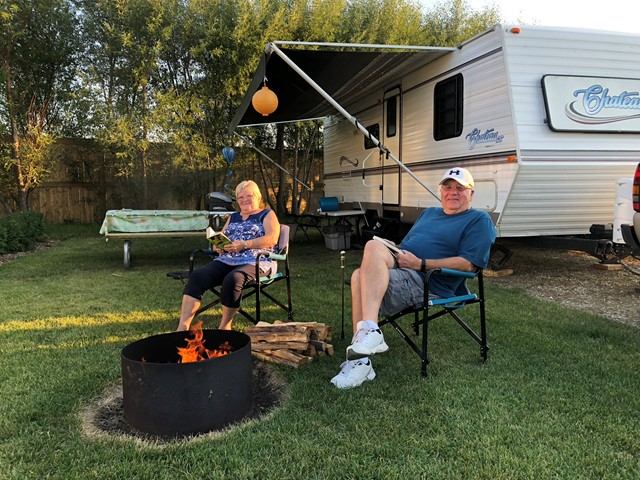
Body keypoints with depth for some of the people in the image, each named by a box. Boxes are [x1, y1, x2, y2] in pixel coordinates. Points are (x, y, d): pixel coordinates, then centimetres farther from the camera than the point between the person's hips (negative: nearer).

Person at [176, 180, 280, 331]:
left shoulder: (267, 214, 10)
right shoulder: (233, 217, 26)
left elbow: (272, 238, -7)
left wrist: (244, 244, -19)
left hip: (254, 261, -5)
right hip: (227, 261, 5)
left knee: (233, 279, -37)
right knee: (197, 276, -22)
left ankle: (225, 326, -19)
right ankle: (183, 326, -30)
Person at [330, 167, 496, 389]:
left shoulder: (479, 220, 7)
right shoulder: (429, 213, 31)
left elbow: (467, 264, -7)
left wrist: (420, 264, -12)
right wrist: (391, 252, 6)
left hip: (425, 284, -7)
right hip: (397, 271, 7)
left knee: (373, 247, -30)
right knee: (361, 275, -27)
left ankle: (369, 330, -40)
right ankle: (360, 359, -27)